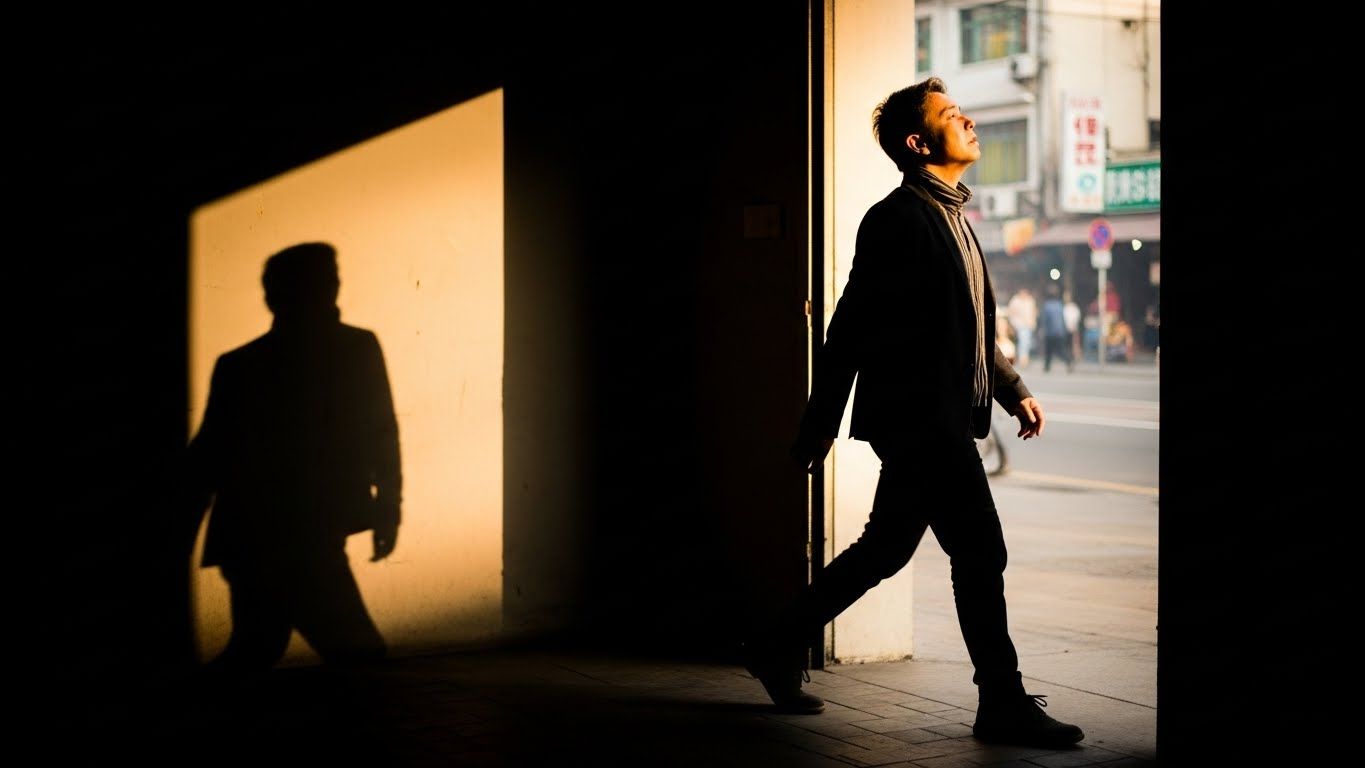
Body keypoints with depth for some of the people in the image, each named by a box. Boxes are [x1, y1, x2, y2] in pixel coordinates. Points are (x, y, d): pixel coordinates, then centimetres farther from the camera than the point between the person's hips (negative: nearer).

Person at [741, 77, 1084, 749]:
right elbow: (852, 326, -14)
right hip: (920, 417, -10)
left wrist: (1012, 390, 18)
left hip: (944, 419, 10)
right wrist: (820, 425, -13)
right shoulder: (898, 219, -13)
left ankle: (778, 642, 27)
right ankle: (1004, 705, 5)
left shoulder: (952, 215, 18)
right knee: (980, 553, -5)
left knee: (886, 548, 16)